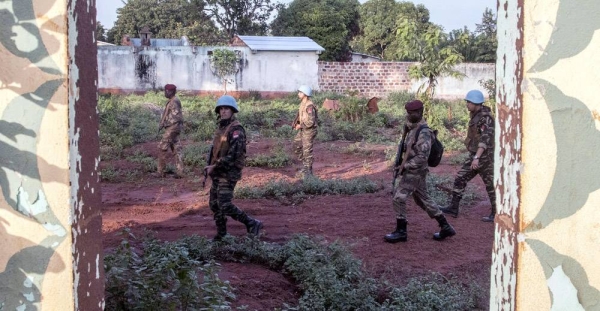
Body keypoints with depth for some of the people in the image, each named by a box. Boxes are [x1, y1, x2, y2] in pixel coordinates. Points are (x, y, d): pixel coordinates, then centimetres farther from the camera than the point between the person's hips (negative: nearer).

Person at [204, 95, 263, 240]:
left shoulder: (236, 129, -17)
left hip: (229, 173, -9)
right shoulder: (221, 128, 12)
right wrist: (211, 166, 7)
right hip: (218, 173, 9)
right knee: (214, 204, 12)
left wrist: (215, 167, -18)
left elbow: (233, 154, -24)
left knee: (225, 205, -13)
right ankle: (221, 234, 24)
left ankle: (252, 224, 0)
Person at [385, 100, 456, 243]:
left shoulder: (423, 133, -21)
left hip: (415, 172, -10)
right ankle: (445, 227, 22)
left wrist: (405, 166, -22)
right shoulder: (413, 128, 8)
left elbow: (422, 156, -26)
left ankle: (401, 231, 3)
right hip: (414, 171, 10)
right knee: (423, 199, 16)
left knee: (399, 198, -7)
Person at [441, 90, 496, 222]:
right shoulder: (476, 116, 11)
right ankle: (453, 208, 13)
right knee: (460, 179, 7)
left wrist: (477, 157, -36)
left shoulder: (485, 118, -19)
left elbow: (485, 139, -28)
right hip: (474, 156, 9)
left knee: (490, 185, 1)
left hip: (484, 157, -9)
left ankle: (495, 214, 12)